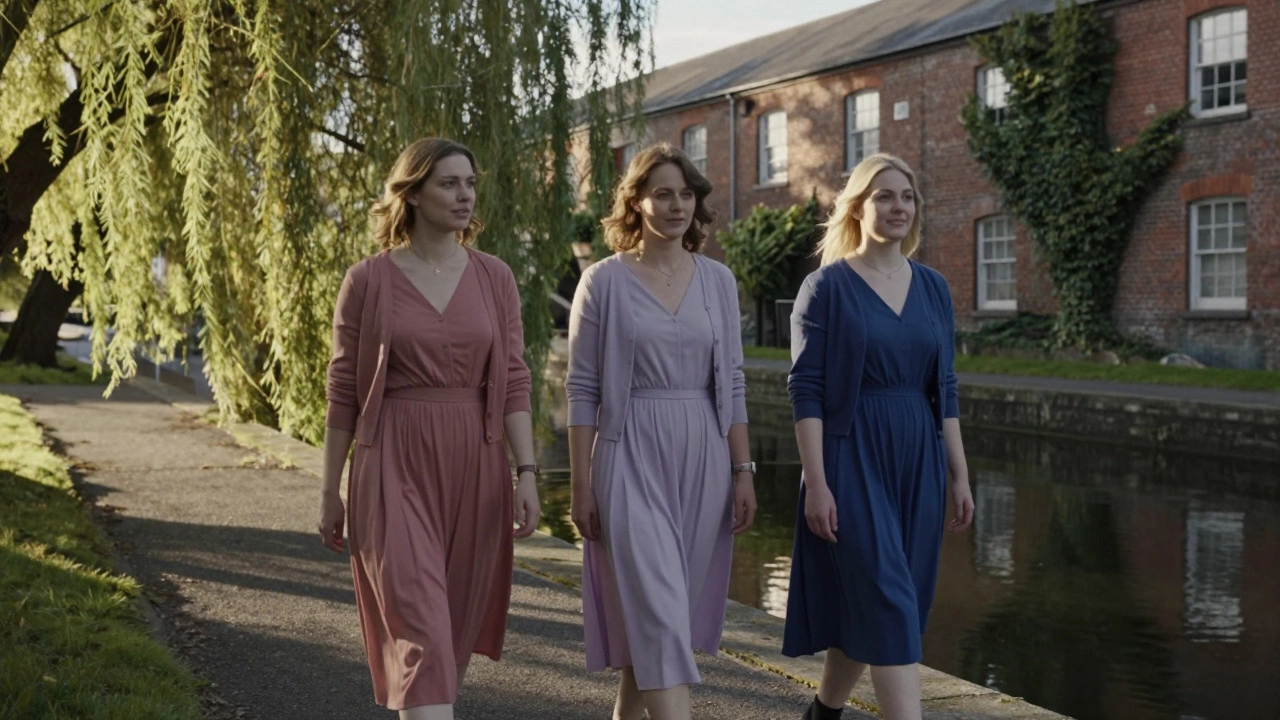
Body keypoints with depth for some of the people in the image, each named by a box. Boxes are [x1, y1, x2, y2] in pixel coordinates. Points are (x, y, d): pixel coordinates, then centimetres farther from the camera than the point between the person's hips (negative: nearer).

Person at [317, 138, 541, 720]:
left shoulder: (494, 278, 6)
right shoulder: (367, 281, -2)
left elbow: (513, 382, 4)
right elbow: (343, 392, 2)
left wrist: (527, 472, -5)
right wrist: (330, 491, 3)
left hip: (474, 468, 4)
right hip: (396, 466, -3)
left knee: (458, 627, 14)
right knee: (421, 630, -10)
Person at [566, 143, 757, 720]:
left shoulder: (718, 280, 7)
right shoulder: (604, 281, -3)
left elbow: (732, 384, 9)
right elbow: (582, 389, -3)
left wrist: (742, 471, 4)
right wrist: (581, 485, -6)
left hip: (703, 460, 4)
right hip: (632, 459, -4)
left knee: (668, 609, 11)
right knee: (659, 611, -9)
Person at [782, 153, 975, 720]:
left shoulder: (933, 288, 9)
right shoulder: (827, 287, -6)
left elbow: (945, 390, 12)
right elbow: (805, 390, -9)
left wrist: (959, 476, 9)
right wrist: (816, 482, -15)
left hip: (918, 462, 6)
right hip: (854, 461, -5)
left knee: (865, 606, 13)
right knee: (891, 606, -9)